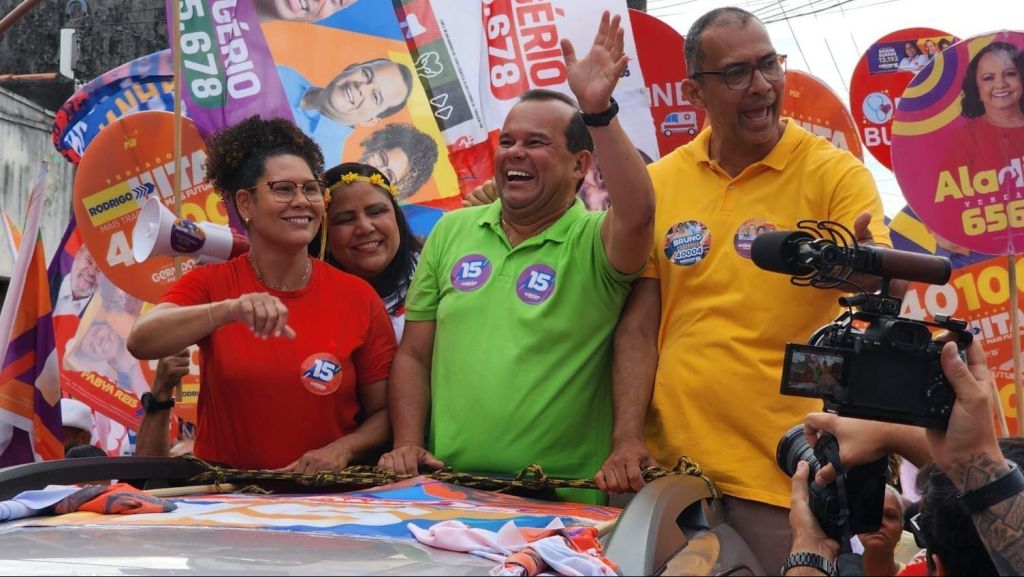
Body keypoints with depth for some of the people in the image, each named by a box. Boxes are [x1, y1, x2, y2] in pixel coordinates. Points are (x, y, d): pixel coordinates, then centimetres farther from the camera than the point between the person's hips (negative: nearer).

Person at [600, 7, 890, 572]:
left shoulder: (837, 175, -3)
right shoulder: (659, 182, 5)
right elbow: (639, 325, 5)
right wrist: (627, 438, -5)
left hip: (783, 479, -2)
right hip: (665, 467, 3)